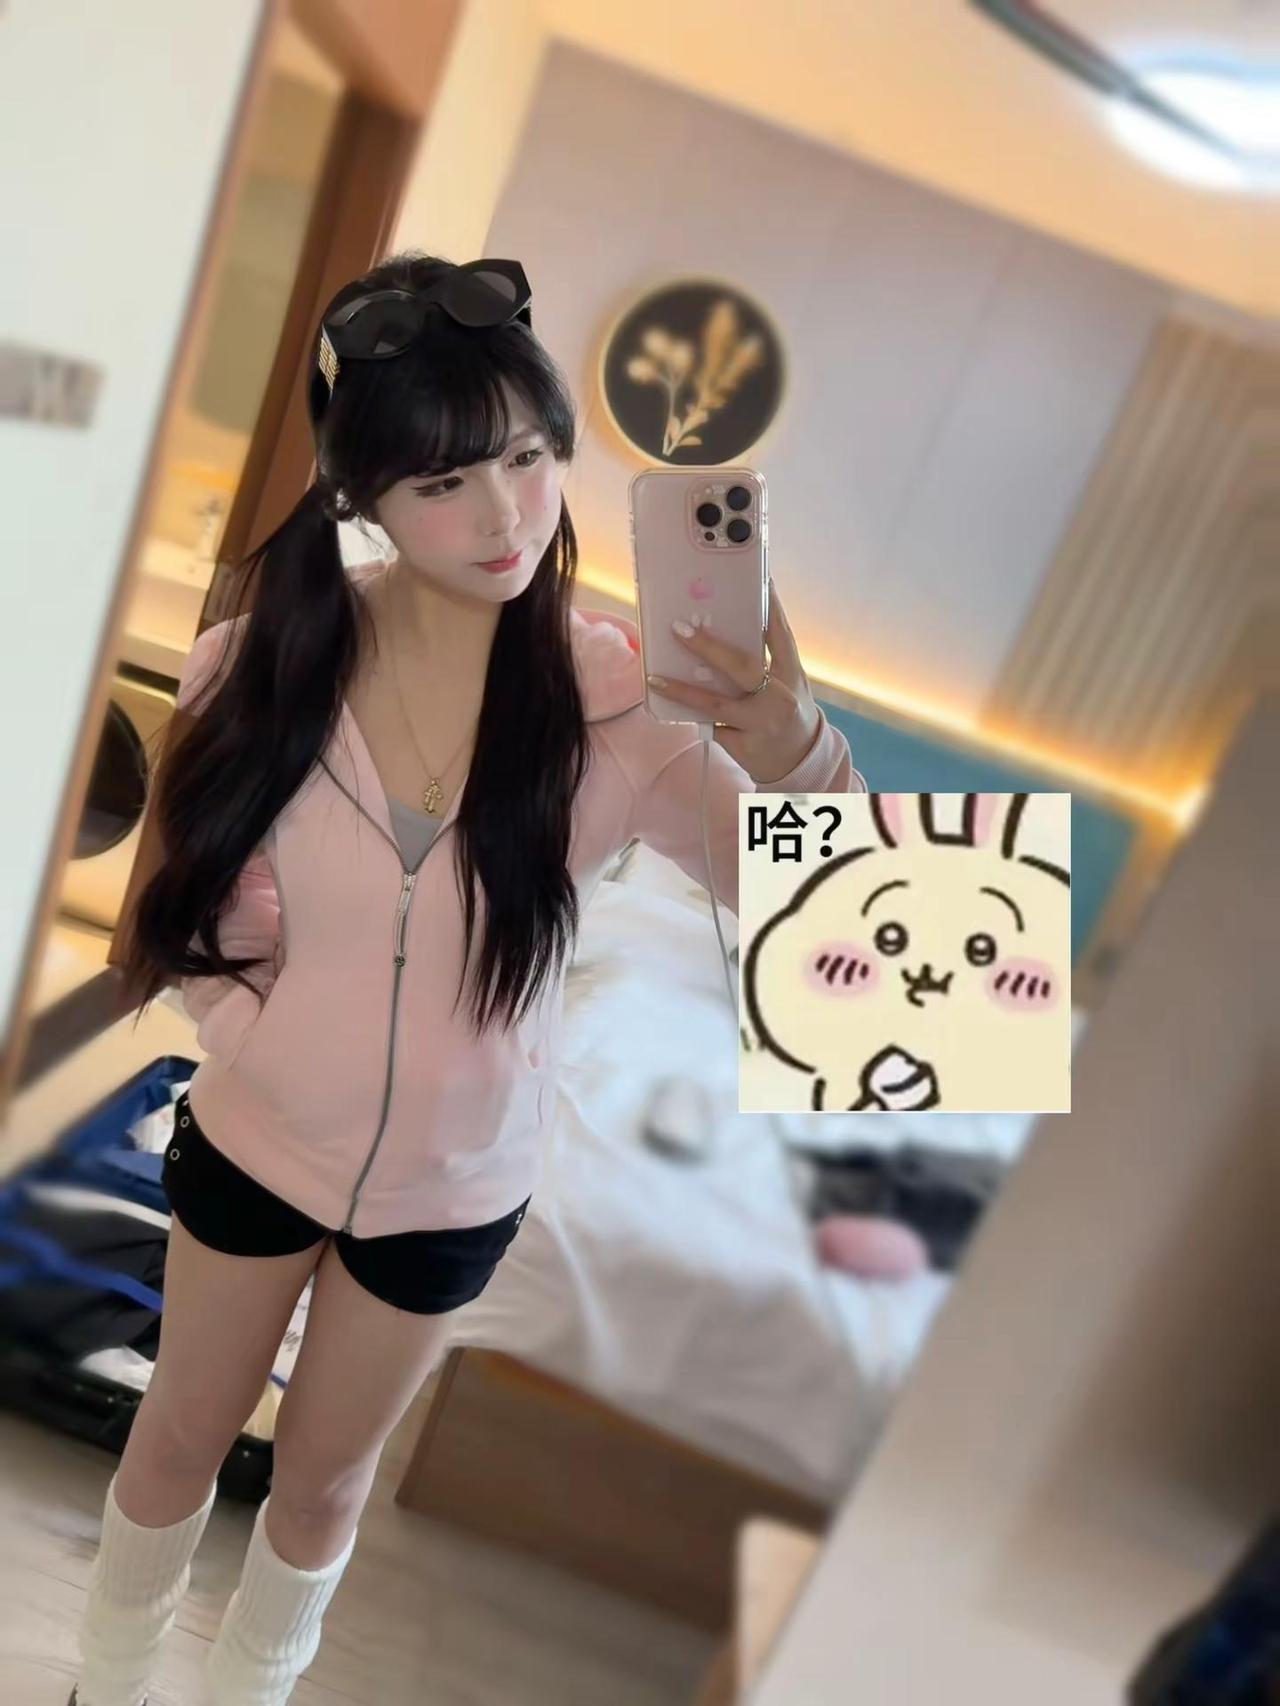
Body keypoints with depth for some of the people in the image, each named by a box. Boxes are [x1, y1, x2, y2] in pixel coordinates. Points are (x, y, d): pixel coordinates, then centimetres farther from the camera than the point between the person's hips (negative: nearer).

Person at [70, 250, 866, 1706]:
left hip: (455, 1183, 0)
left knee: (324, 1479, 24)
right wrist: (252, 1020, -13)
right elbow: (189, 891, -1)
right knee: (179, 1442, 25)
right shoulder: (271, 653, -18)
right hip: (256, 1136, 1)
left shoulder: (615, 696, -23)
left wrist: (797, 756, -47)